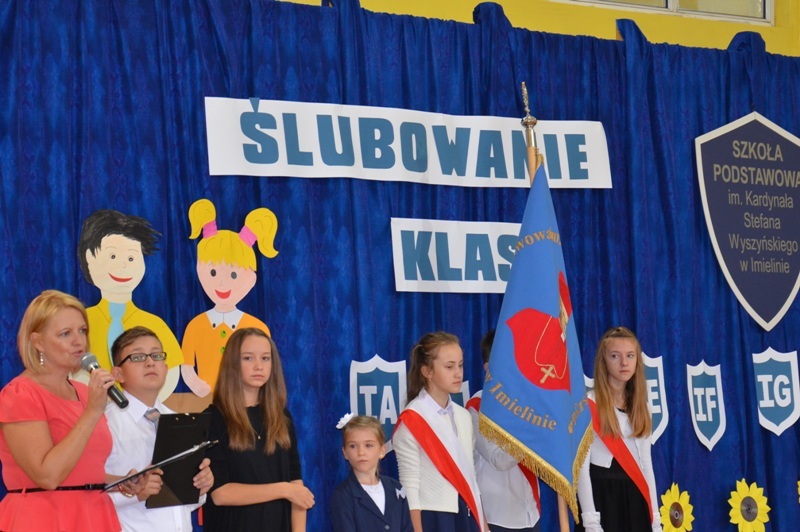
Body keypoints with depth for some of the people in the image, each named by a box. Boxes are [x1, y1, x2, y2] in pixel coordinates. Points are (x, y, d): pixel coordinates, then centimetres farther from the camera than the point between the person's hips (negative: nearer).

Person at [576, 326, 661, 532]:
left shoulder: (639, 407, 13)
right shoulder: (588, 405, -6)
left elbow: (645, 462, 15)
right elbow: (581, 464, -11)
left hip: (633, 498, 6)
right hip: (602, 497, -6)